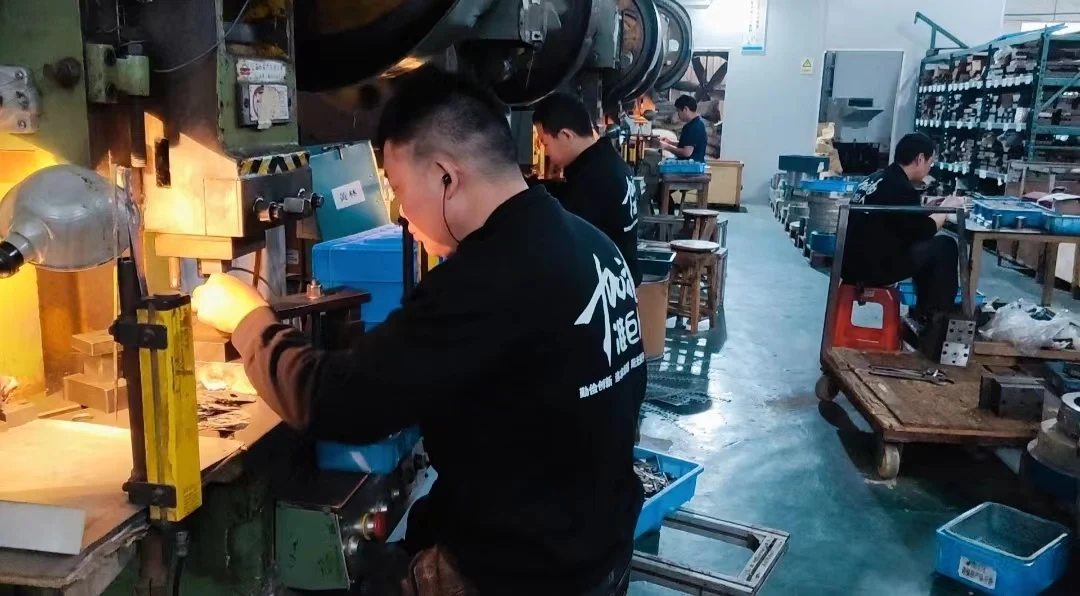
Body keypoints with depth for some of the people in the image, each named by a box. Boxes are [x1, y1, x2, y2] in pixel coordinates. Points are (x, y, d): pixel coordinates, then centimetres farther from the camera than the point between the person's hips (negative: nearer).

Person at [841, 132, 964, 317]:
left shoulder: (876, 179, 13)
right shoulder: (902, 188, -15)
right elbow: (924, 231, -5)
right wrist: (946, 208, 9)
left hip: (852, 263, 9)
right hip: (874, 268, -9)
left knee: (925, 248, 27)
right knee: (944, 246, 4)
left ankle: (926, 311, 33)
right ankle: (938, 313, 16)